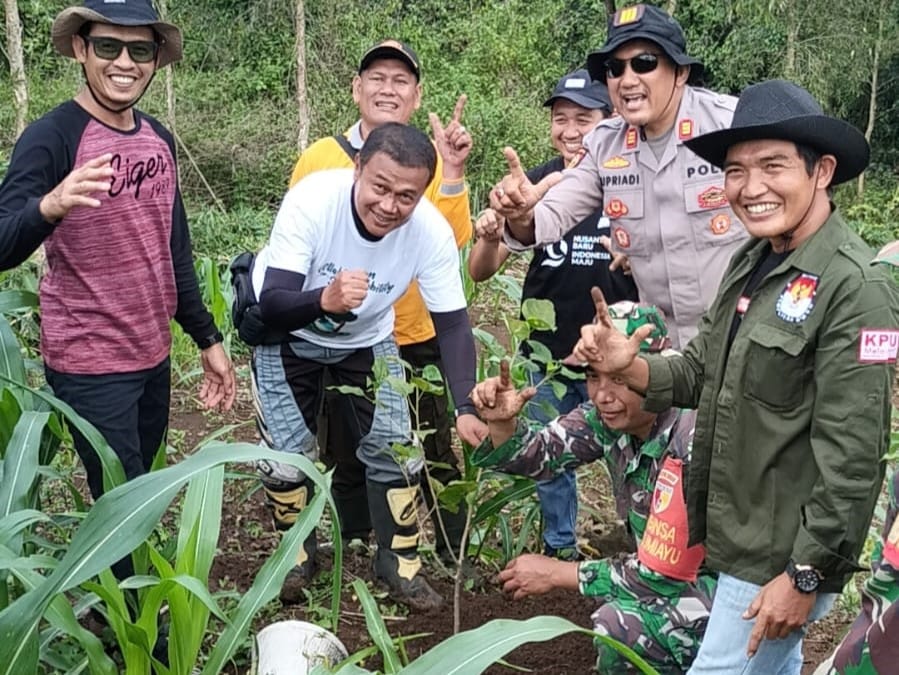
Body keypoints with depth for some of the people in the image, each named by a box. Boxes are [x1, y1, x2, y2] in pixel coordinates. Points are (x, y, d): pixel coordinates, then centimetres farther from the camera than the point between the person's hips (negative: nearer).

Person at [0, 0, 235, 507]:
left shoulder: (159, 138, 6)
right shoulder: (52, 137, -15)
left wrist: (208, 338, 14)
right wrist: (49, 207, -45)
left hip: (154, 355, 7)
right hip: (90, 365, -7)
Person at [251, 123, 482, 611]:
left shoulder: (432, 231, -29)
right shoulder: (311, 200, -36)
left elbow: (452, 325, -22)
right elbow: (271, 305, -38)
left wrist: (466, 408, -35)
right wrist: (324, 300, -60)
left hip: (367, 339, 2)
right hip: (286, 333, -2)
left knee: (396, 446, -2)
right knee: (289, 453, -4)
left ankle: (399, 562, 20)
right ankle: (298, 552, 24)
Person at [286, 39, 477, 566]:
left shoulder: (433, 161, -3)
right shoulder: (319, 159, -4)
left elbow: (455, 241, -17)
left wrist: (453, 172, -26)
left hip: (418, 339, 0)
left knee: (439, 456, 11)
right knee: (348, 461, 15)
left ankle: (456, 558, 30)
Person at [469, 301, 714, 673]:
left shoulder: (692, 446, -28)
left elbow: (660, 577, -23)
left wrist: (557, 573, -15)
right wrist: (502, 423, -25)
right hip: (680, 576, 8)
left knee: (619, 625, -25)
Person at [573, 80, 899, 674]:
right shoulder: (753, 261, 5)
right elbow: (705, 375, 10)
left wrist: (806, 575, -19)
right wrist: (628, 367, -9)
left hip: (782, 556, -8)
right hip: (735, 536, 8)